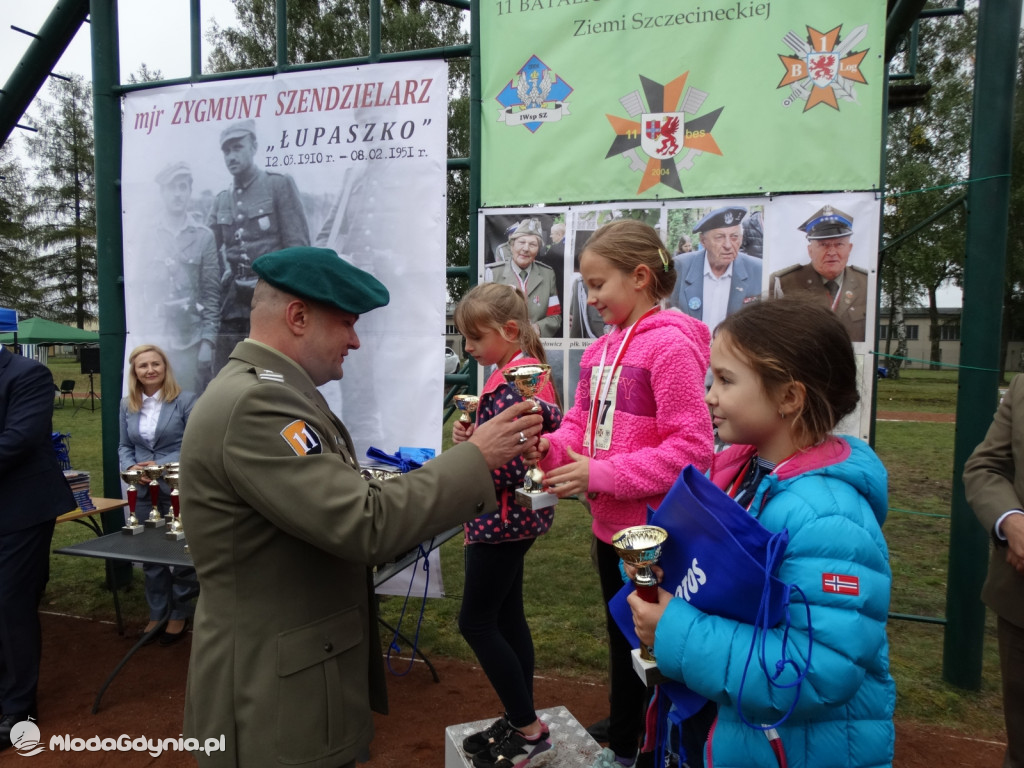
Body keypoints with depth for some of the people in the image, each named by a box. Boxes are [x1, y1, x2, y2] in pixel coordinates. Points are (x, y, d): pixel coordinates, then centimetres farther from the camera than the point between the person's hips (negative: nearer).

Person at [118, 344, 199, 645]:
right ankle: (157, 614, 30)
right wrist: (132, 468, -8)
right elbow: (124, 446, 12)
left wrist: (161, 466, -18)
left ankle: (179, 615, 22)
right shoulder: (127, 405, 9)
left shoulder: (186, 400, -8)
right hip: (143, 492, 5)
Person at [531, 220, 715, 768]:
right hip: (610, 526, 8)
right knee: (621, 641, 23)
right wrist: (550, 446, -10)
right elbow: (582, 425, 11)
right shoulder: (600, 350, 5)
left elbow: (692, 447, -22)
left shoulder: (671, 346, -18)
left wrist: (602, 475, -22)